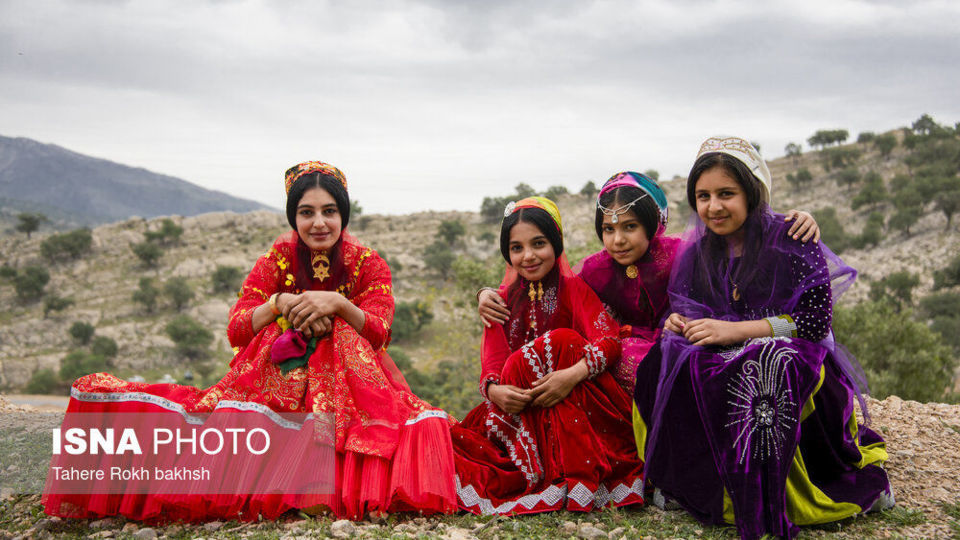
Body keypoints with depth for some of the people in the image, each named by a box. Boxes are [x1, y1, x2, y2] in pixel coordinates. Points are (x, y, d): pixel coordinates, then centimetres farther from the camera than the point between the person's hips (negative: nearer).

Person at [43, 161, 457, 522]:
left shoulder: (368, 264, 0)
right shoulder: (276, 261, 2)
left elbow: (379, 334, -10)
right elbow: (236, 330, -4)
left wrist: (338, 303, -28)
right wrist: (279, 303, -22)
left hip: (350, 386, 0)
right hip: (278, 381, 0)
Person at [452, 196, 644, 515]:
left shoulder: (573, 289, 1)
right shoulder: (503, 300, 12)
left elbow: (609, 340, -17)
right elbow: (492, 363, -2)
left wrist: (573, 374, -37)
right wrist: (494, 390, -27)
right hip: (521, 408, 2)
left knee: (562, 341, -30)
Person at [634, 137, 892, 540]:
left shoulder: (793, 241, -8)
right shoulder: (698, 252, 9)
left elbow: (816, 321, -15)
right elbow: (685, 308, 16)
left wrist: (735, 330, -21)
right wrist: (678, 324, -10)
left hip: (797, 365, -5)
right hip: (724, 366, 5)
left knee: (764, 368, -38)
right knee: (670, 359, -24)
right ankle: (684, 482, -14)